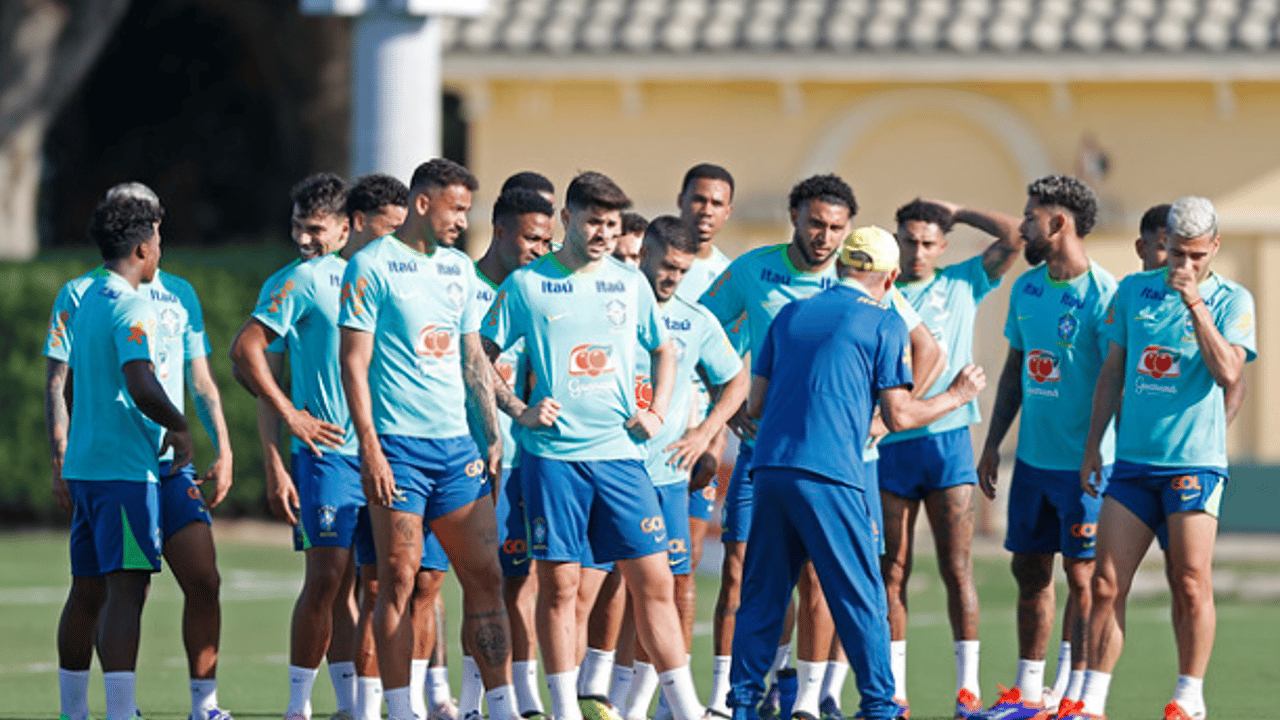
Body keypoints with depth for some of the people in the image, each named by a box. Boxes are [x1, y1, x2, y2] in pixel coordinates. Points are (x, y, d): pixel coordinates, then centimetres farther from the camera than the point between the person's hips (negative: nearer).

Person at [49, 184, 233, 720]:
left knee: (203, 580, -7)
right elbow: (55, 383, 1)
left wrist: (222, 450, 9)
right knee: (91, 592, -2)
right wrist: (61, 461, -8)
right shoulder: (80, 294, 2)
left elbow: (201, 379, 18)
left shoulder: (179, 294, 13)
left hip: (169, 466, 3)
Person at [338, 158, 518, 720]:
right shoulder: (371, 266, -4)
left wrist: (493, 437, 14)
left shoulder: (459, 269, 15)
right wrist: (370, 448, -14)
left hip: (456, 443, 6)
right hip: (398, 443, -6)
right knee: (399, 582, -4)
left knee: (485, 576, 1)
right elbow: (354, 362, -7)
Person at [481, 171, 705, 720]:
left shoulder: (630, 284, 10)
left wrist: (656, 413, 11)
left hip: (620, 453, 3)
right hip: (552, 454, -3)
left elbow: (664, 350, 25)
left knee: (653, 580, -1)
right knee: (558, 584, -2)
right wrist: (519, 411, -7)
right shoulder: (526, 284, 1)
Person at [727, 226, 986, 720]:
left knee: (762, 592, 11)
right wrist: (957, 396, 15)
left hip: (770, 468, 5)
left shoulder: (790, 316, 17)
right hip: (831, 475, -5)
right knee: (860, 597, 2)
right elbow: (898, 416, -1)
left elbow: (755, 405, 17)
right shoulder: (883, 323, 3)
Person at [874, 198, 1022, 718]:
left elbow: (1013, 236, 0)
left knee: (956, 567, -5)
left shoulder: (962, 284, 9)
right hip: (889, 442, 1)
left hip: (947, 437, -1)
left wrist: (956, 212, 6)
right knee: (891, 571, 1)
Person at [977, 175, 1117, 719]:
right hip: (1031, 458, 7)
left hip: (1083, 463, -7)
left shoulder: (1103, 294, -13)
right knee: (1029, 570, 12)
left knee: (1082, 577, -2)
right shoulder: (1025, 289, 10)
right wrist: (992, 443, 16)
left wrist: (1102, 458, -19)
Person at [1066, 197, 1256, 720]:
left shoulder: (1232, 300, 0)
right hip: (1132, 460, 3)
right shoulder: (1133, 291, 11)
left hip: (1194, 461, -3)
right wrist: (1093, 444, 11)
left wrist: (1195, 303, -16)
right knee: (1106, 583, -2)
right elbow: (1112, 372, 15)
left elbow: (1228, 373, -14)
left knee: (1191, 583, -3)